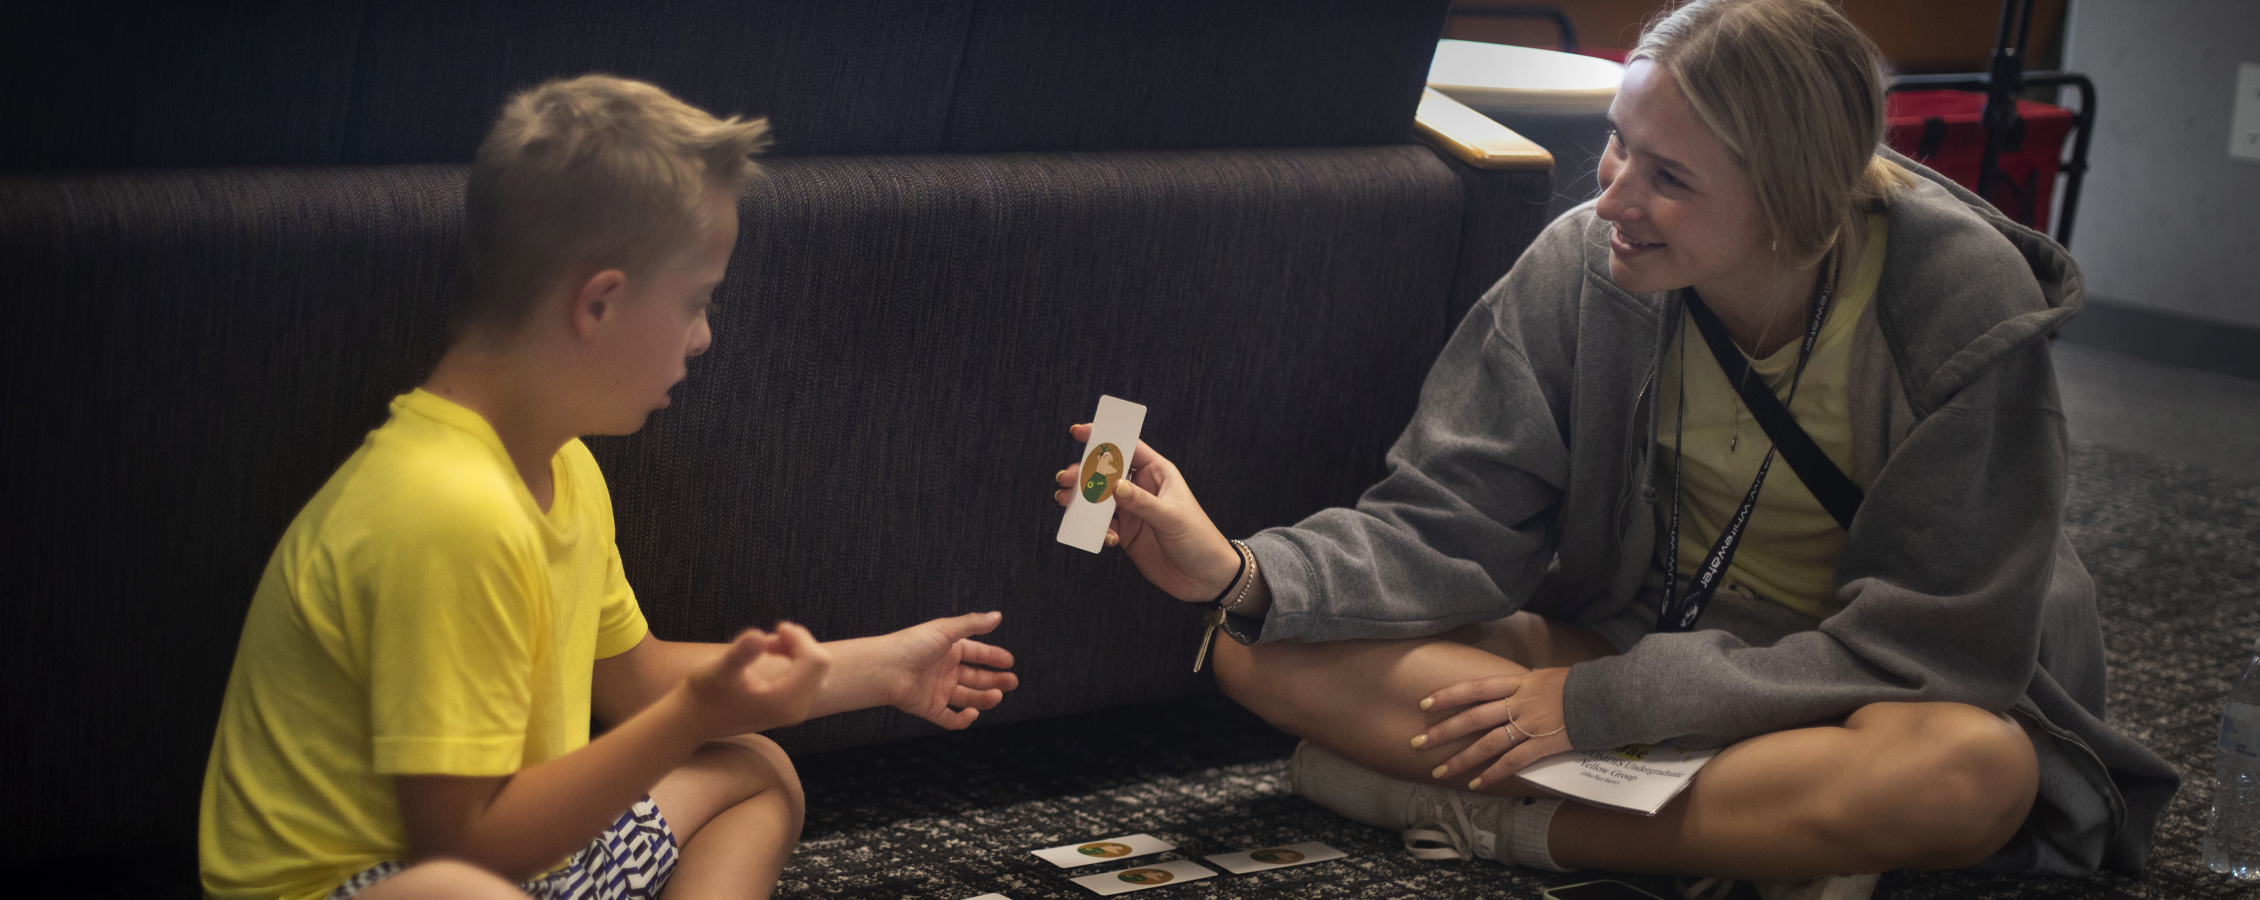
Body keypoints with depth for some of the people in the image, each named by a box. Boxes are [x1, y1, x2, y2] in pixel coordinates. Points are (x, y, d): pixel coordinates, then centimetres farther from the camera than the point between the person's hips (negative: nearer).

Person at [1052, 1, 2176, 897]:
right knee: (1264, 652, -18)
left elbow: (1926, 648, -23)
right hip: (1634, 639, 3)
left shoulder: (1966, 307, -23)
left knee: (1974, 770, -42)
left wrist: (1599, 703, -26)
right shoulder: (1585, 265, -14)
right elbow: (1452, 521, -8)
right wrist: (1247, 574, -27)